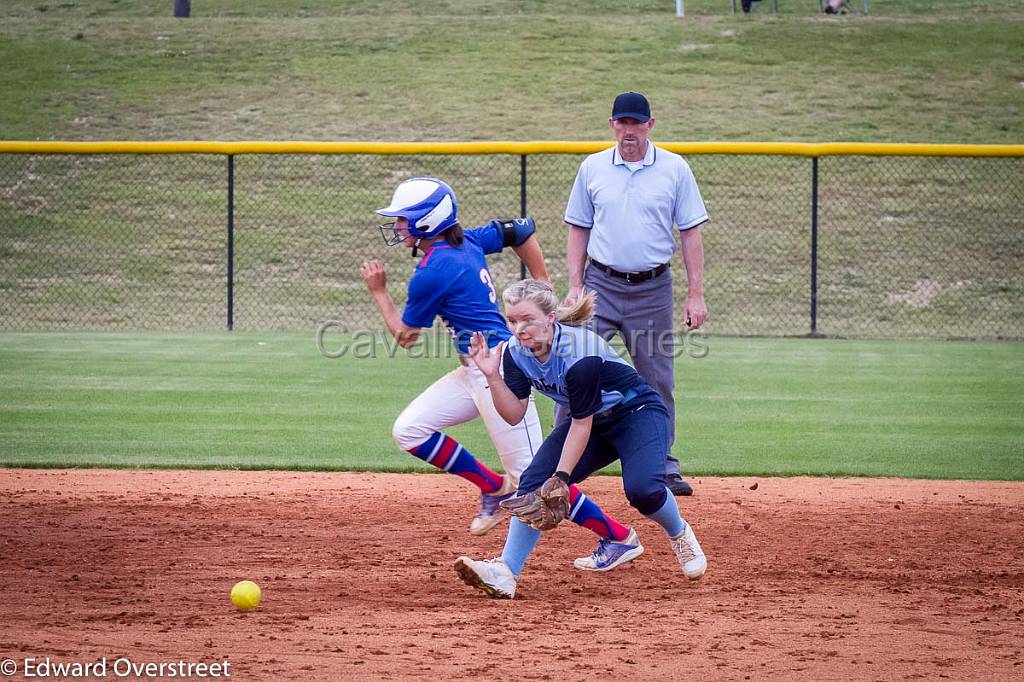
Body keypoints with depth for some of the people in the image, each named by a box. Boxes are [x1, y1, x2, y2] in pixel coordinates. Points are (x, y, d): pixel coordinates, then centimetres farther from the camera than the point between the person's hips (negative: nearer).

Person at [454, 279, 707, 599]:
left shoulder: (579, 352, -33)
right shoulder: (517, 352, -11)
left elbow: (582, 423, -26)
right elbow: (514, 414, -10)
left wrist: (561, 476, -24)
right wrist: (493, 377, -25)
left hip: (639, 413, -7)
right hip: (592, 421, 7)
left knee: (642, 489, -29)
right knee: (534, 482, -11)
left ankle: (679, 535, 4)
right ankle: (506, 573, -17)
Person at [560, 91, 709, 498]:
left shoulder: (675, 169, 0)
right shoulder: (592, 168, 5)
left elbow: (690, 233, 1)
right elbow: (579, 230, 10)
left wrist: (696, 294, -4)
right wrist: (575, 286, 0)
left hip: (653, 289, 0)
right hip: (602, 285, 0)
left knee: (658, 382, 4)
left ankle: (663, 468, 14)